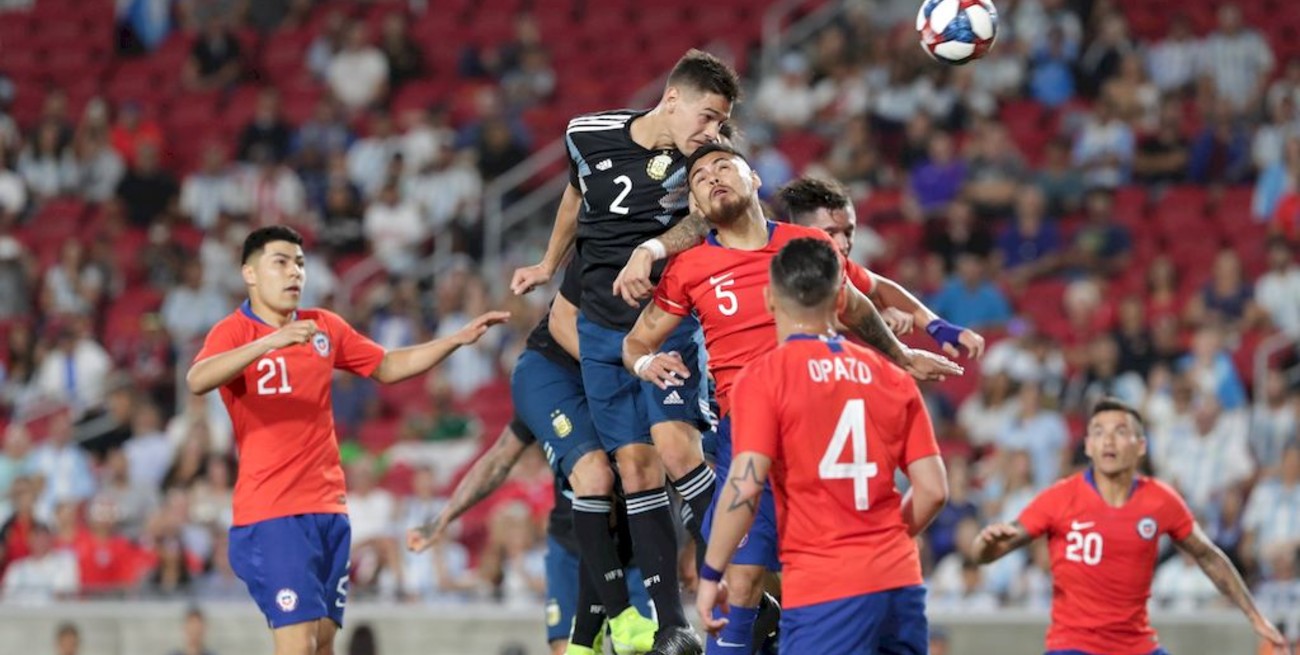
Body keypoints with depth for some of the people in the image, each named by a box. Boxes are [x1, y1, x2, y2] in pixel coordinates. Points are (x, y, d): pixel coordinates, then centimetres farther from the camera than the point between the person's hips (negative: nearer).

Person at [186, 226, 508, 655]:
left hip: (328, 508, 6)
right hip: (270, 512, -6)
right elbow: (197, 381, -27)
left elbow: (388, 367, 24)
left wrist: (458, 339, 15)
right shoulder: (234, 332, -7)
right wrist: (267, 342, -39)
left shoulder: (325, 328, 12)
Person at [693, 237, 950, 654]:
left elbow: (745, 487, -13)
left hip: (823, 588, -5)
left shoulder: (764, 378, -4)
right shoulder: (891, 377, 10)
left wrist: (710, 574, -5)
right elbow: (933, 489, 8)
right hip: (900, 581, 5)